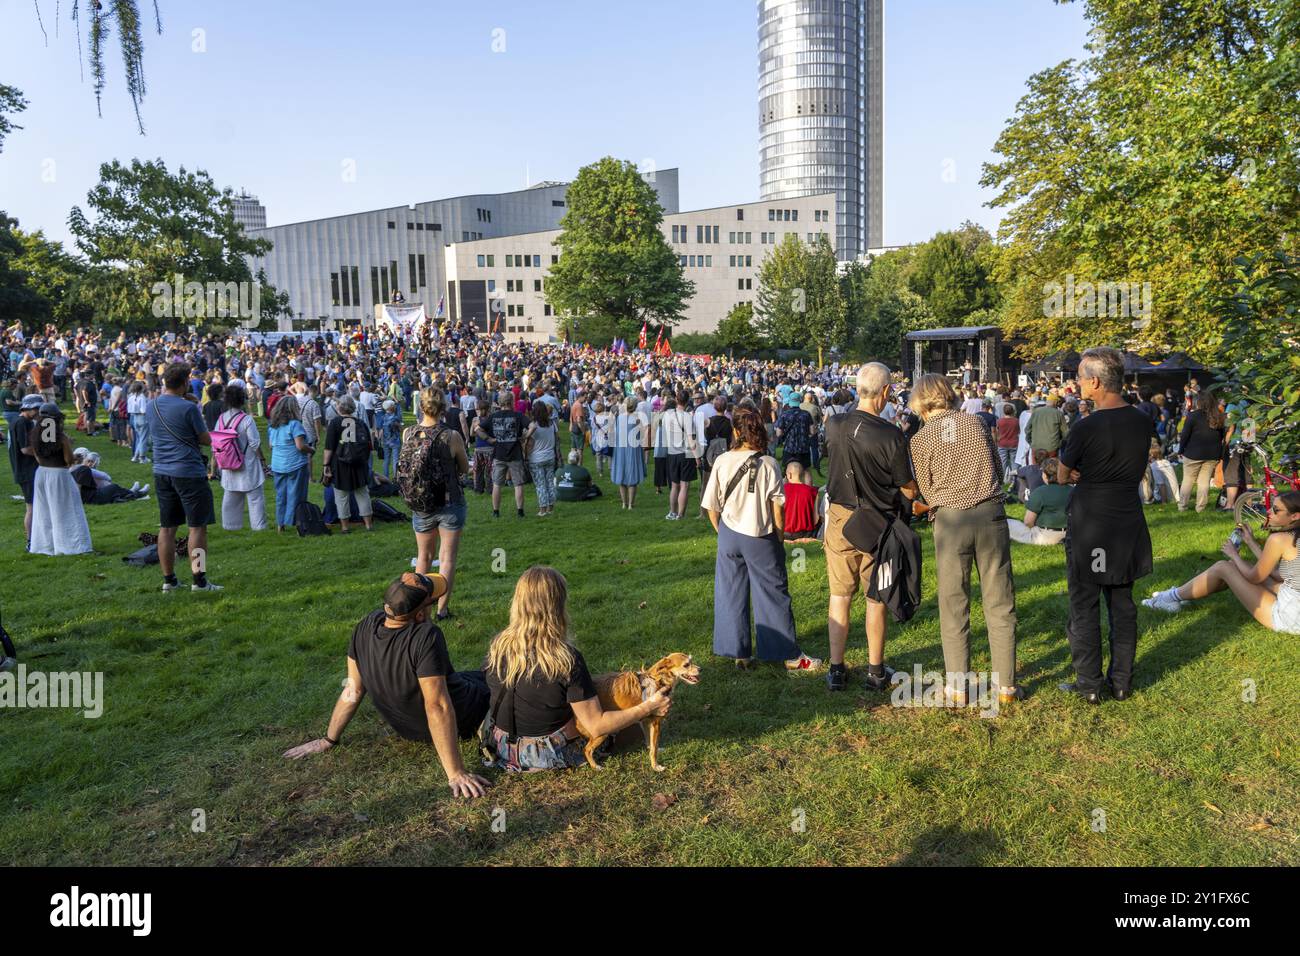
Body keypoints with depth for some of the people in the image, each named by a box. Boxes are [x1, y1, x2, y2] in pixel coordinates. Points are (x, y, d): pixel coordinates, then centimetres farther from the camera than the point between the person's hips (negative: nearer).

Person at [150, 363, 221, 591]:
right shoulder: (188, 407, -14)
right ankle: (199, 580, 1)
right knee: (197, 527, 0)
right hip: (189, 472, -7)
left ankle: (168, 580, 17)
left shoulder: (152, 405, 6)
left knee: (167, 527, 11)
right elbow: (207, 440, -7)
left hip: (161, 472, 7)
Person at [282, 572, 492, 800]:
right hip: (460, 722, -5)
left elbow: (353, 689, -10)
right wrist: (456, 773, -32)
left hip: (406, 728, 5)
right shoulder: (425, 637, -37)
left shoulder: (367, 625, -19)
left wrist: (329, 740, 3)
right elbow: (438, 707, -36)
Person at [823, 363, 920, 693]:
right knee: (876, 598, 11)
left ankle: (836, 670, 18)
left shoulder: (833, 426, -7)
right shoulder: (892, 436, -18)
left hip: (840, 520, 3)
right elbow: (910, 491, -10)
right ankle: (875, 671, 22)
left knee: (840, 596, 12)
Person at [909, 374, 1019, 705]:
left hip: (950, 519, -2)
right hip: (991, 513, 2)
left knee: (953, 604, 8)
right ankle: (1005, 683, 17)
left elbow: (926, 490, 4)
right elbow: (998, 469, 13)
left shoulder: (921, 439, -1)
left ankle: (958, 687, 13)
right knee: (999, 601, 10)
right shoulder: (977, 422, 6)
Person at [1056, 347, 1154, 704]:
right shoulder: (1143, 423, 0)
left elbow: (1063, 476, -6)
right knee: (1122, 604, 15)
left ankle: (1089, 685, 12)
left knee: (1084, 607, 5)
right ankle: (1122, 681, 23)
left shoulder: (1085, 428, -19)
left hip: (1089, 529, -6)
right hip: (1129, 526, 6)